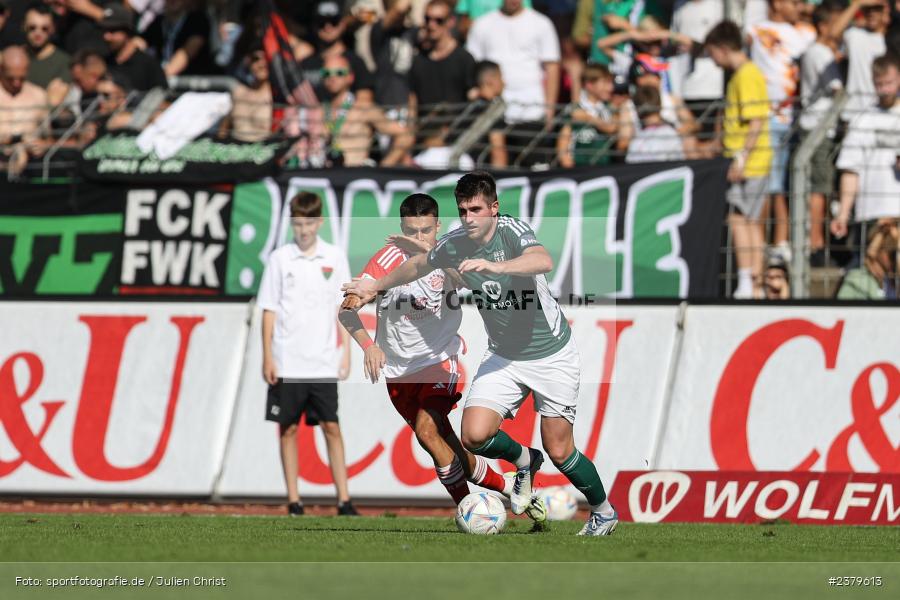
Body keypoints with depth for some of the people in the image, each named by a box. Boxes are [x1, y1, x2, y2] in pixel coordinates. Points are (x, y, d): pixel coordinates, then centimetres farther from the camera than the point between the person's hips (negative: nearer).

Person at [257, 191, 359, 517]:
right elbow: (269, 310, 3)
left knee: (331, 427, -1)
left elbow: (343, 308, 9)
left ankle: (344, 500, 0)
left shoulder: (334, 257, 5)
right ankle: (294, 502, 7)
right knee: (288, 429, 2)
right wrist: (267, 357, -2)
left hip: (324, 363, 0)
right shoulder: (280, 259, 2)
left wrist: (346, 353, 3)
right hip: (287, 363, 0)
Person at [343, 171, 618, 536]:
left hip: (551, 354, -5)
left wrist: (494, 266, -58)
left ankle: (603, 511, 25)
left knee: (558, 451, -3)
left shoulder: (512, 232, -22)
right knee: (475, 436, -15)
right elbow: (420, 265, 17)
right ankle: (522, 460, 18)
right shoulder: (454, 245, -6)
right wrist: (377, 285, 30)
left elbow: (544, 261, -44)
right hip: (503, 356, 5)